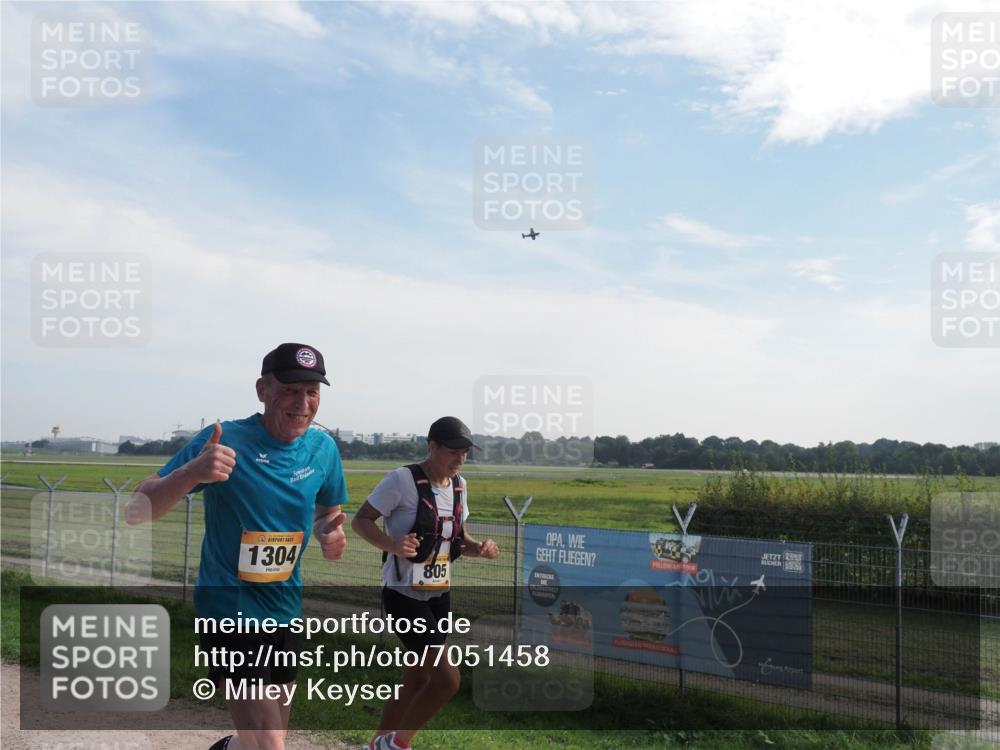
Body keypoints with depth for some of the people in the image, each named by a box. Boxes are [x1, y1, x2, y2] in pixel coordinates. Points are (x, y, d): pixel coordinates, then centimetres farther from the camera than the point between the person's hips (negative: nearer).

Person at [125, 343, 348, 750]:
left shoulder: (323, 448, -2)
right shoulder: (225, 440, -18)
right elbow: (135, 512, -20)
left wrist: (329, 535, -9)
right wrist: (192, 472, -39)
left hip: (285, 613, 6)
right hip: (229, 612, -6)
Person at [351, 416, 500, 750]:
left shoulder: (458, 485, 7)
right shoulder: (403, 479, -16)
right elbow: (360, 520, -13)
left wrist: (480, 548, -6)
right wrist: (392, 545, -30)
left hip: (439, 595, 8)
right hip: (404, 595, -8)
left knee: (417, 679, 15)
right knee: (448, 678, -14)